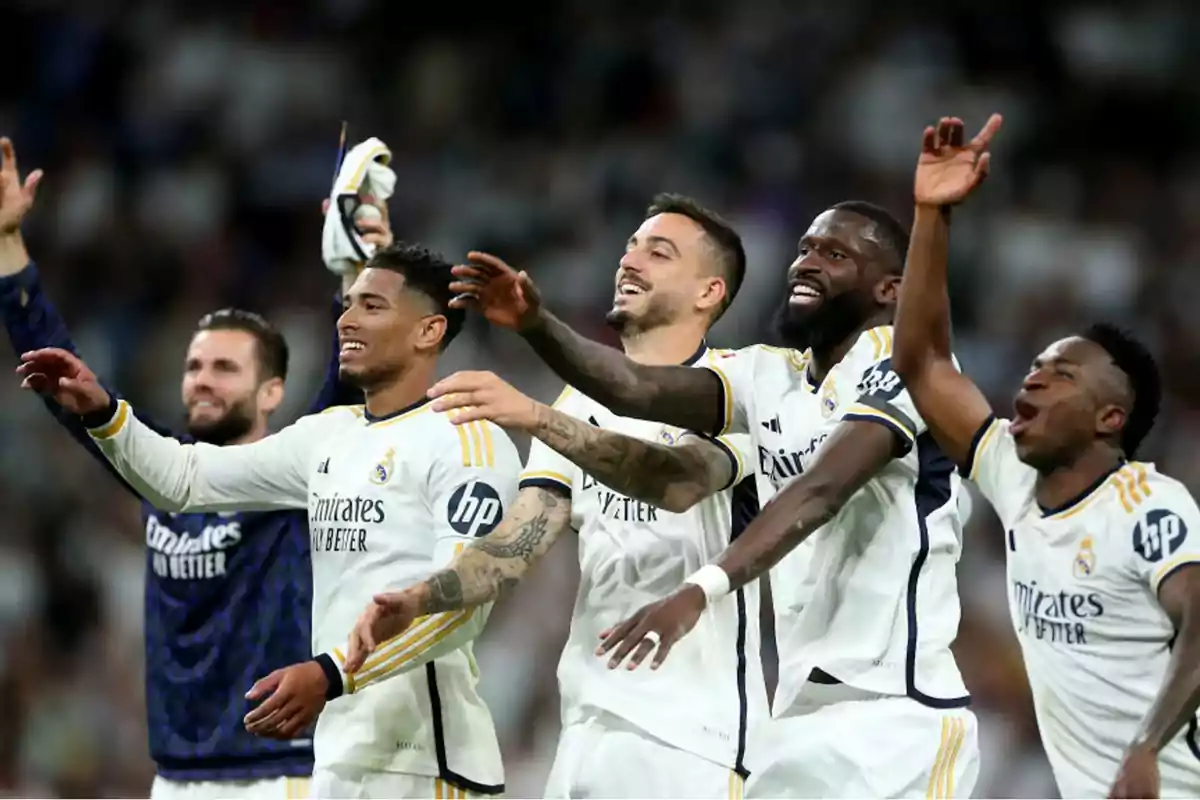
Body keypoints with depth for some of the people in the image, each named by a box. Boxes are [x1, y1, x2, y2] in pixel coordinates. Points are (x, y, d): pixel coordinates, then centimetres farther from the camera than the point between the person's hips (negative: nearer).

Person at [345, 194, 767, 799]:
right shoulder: (580, 406, 16)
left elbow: (678, 482, -26)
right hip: (590, 725, 6)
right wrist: (418, 599, -13)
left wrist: (535, 417, -37)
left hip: (695, 732, -6)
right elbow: (520, 540, 6)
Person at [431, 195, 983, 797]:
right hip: (801, 709, 7)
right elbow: (640, 389, -3)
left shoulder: (902, 362, -8)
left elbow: (820, 493, -24)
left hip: (892, 714, -7)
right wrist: (537, 325, -20)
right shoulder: (770, 377, 14)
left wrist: (700, 592, -37)